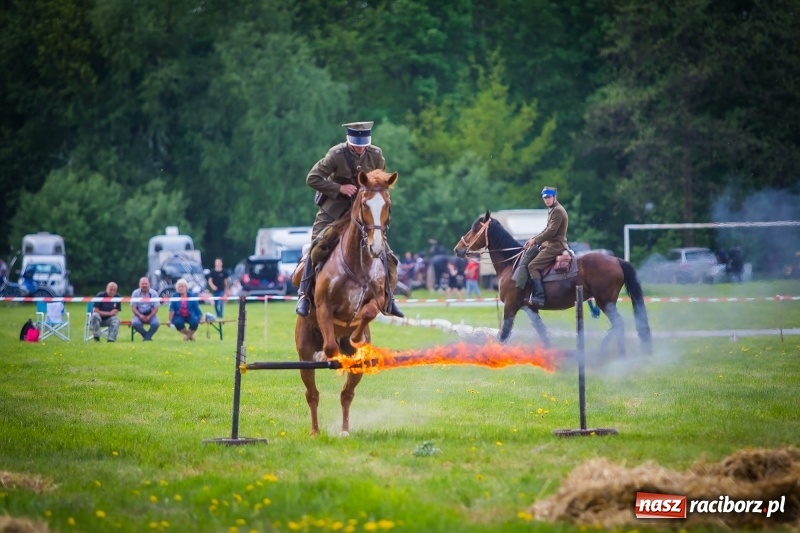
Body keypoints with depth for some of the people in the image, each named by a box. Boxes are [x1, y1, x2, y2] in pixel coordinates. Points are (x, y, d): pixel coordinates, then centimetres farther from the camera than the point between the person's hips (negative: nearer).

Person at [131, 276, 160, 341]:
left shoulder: (154, 293, -2)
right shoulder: (135, 293, -1)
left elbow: (156, 308, -2)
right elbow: (133, 308, -2)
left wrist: (149, 316, -18)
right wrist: (140, 316, -19)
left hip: (151, 314, 0)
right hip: (139, 314, 0)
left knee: (156, 323, -33)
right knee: (135, 323, -33)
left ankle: (147, 337, -13)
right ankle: (148, 336, -12)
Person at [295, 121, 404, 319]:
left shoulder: (376, 155, -8)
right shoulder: (336, 155, -19)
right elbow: (312, 178, -17)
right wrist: (339, 188, -24)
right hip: (334, 209, -3)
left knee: (384, 253, -1)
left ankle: (387, 297, 14)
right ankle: (304, 295, -8)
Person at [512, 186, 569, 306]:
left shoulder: (558, 211, -15)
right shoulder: (552, 210, 18)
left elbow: (551, 231, -21)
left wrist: (535, 240, -13)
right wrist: (534, 239, 8)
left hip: (555, 246, -11)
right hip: (549, 244, 11)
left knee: (532, 266, -19)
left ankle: (539, 297, -24)